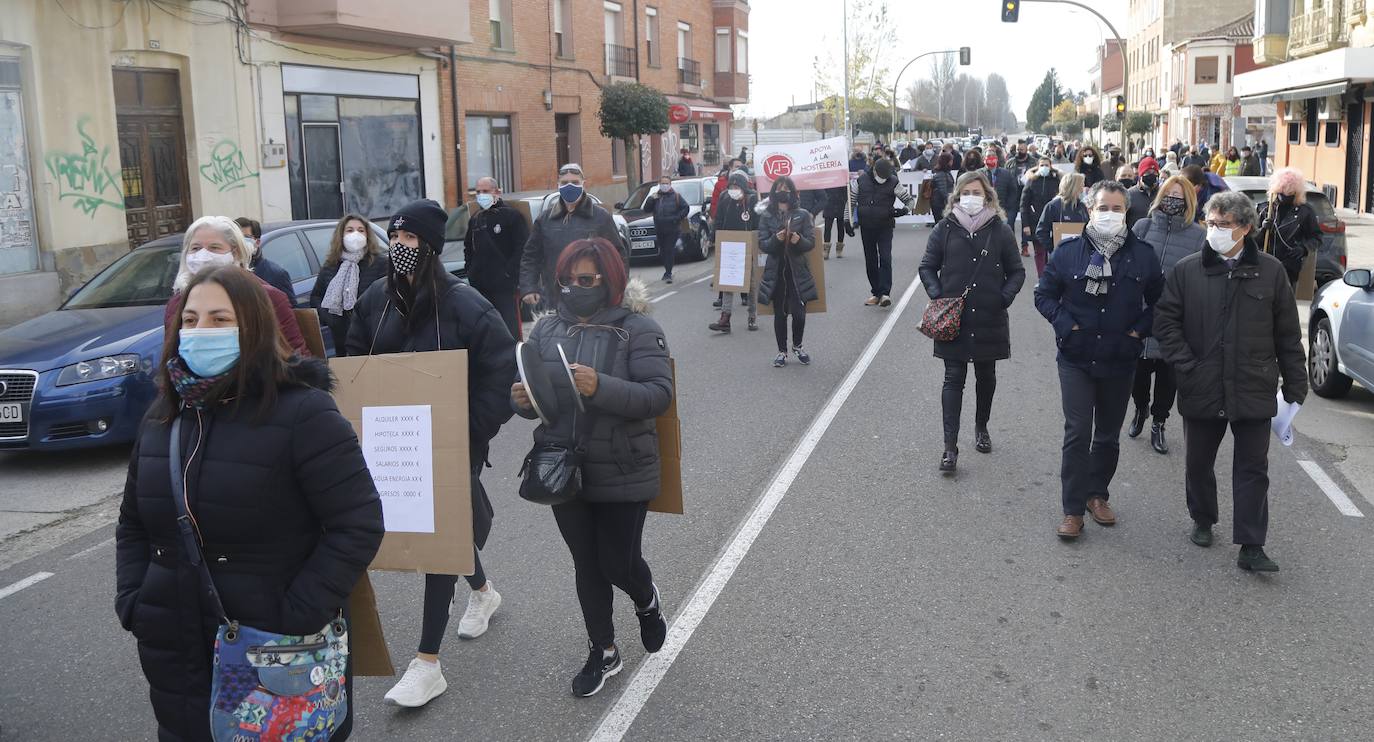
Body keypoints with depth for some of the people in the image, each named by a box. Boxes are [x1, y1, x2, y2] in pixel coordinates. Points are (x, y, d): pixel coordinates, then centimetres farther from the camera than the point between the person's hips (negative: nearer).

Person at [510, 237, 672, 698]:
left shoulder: (637, 329, -11)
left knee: (619, 563, 6)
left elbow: (659, 395, -20)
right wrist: (522, 400, -16)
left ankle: (647, 602, 42)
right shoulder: (547, 330, 3)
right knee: (586, 564, 15)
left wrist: (601, 387, -33)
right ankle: (603, 652, 33)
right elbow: (533, 394, 9)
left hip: (622, 473, -4)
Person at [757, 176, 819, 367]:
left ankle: (798, 346, 25)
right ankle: (782, 351, 20)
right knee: (779, 313, 6)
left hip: (797, 270, -1)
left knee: (798, 312, -2)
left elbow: (811, 243, -3)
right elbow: (762, 245, -3)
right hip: (775, 271, 1)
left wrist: (799, 240, -23)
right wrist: (776, 239, -21)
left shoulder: (802, 215, 0)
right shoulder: (766, 217, 2)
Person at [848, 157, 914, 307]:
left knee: (885, 258, -13)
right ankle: (875, 293, 16)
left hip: (885, 227, -3)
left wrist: (905, 209, -18)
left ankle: (884, 293, -14)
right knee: (870, 261, 7)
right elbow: (851, 201, 10)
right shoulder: (860, 181, 1)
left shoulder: (893, 183, -5)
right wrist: (847, 220, 3)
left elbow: (910, 200, 3)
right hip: (866, 227, 3)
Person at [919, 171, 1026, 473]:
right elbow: (927, 267, 5)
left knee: (986, 376, 15)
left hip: (989, 319, 1)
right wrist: (937, 295, -9)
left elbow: (1016, 271, 6)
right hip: (952, 317, -1)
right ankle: (950, 447, -5)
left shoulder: (1000, 229, 0)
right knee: (954, 379, -4)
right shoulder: (946, 228, -1)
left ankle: (981, 428, 36)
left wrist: (1005, 297, -10)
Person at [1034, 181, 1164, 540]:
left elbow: (1158, 301, 11)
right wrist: (1067, 325, -9)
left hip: (1120, 361, 2)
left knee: (1108, 436, 14)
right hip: (1076, 359, -2)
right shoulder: (1068, 251, -3)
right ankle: (1073, 510, 1)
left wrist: (1139, 330, -3)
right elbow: (1044, 294, 4)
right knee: (1077, 434, -6)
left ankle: (1098, 494, 32)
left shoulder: (1143, 254, 1)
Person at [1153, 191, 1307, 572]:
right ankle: (1203, 521, 36)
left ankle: (1251, 547, 7)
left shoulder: (1270, 271, 0)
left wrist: (1295, 387, 2)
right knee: (1199, 463, 15)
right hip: (1201, 390, 1)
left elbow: (1288, 335, 3)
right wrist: (1187, 366, -11)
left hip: (1253, 392, -1)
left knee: (1253, 469, 2)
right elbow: (1166, 322, -1)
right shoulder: (1186, 270, -1)